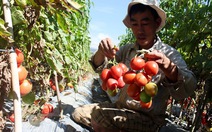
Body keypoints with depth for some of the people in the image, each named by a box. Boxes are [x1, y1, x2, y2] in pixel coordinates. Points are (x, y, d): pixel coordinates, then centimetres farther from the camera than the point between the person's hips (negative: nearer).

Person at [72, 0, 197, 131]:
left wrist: (169, 68, -50)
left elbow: (187, 90, -28)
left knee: (99, 115, -27)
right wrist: (101, 52, -24)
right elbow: (99, 67, -1)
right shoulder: (127, 49, 3)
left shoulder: (169, 54, -13)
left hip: (148, 119, -5)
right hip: (120, 108, 6)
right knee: (78, 113, -2)